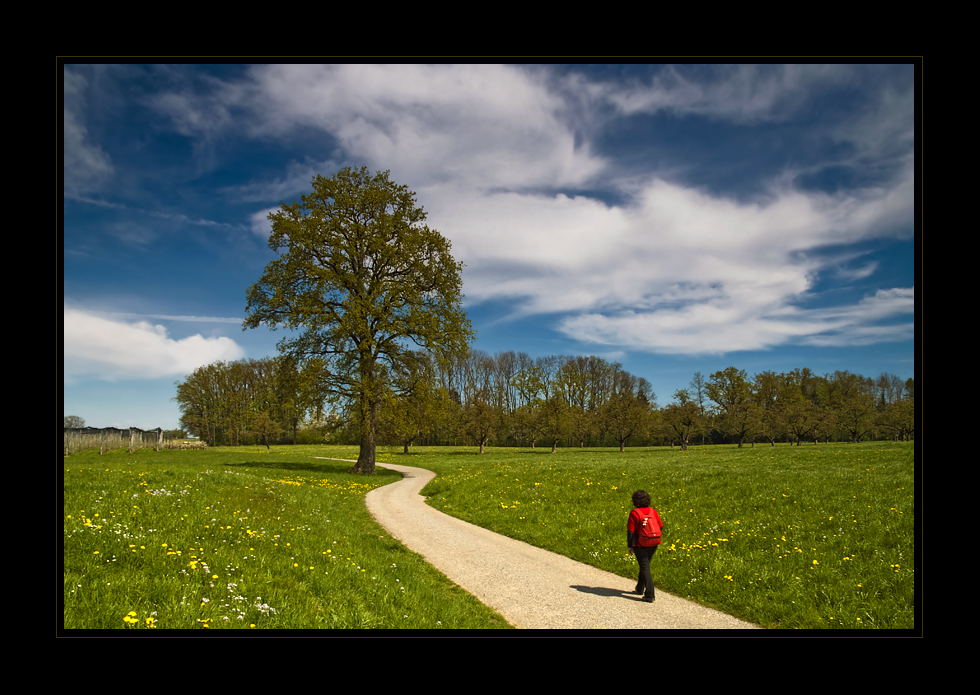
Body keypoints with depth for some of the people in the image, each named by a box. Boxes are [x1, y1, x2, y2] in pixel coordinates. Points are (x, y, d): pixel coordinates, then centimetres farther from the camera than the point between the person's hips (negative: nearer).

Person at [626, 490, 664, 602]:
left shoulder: (634, 513, -13)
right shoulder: (652, 511, 2)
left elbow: (631, 531, -13)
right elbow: (661, 526, 7)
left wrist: (629, 546, -5)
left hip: (640, 545, -5)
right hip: (653, 545, 5)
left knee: (645, 568, -1)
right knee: (645, 565, 22)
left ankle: (650, 595, -6)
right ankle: (640, 588, 36)